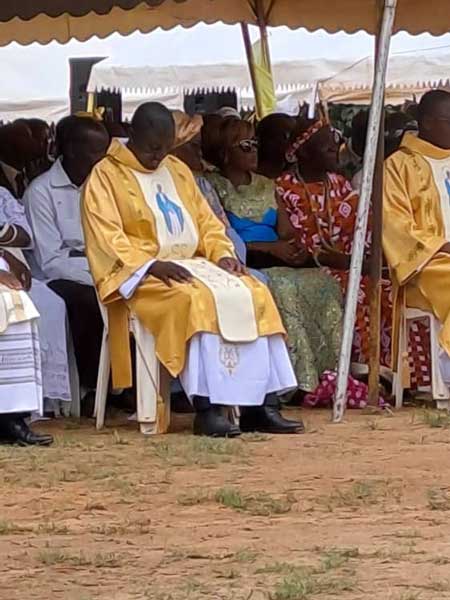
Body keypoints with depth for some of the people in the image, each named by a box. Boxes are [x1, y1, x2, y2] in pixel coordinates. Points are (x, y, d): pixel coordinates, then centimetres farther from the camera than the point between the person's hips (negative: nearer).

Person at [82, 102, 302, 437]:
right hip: (141, 272, -7)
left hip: (193, 264, 7)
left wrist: (222, 254, 1)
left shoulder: (178, 171, 20)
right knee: (197, 301, -36)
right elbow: (107, 237, -11)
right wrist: (152, 265, -23)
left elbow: (207, 221, 21)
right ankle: (207, 409, -39)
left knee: (255, 295, -17)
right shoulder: (106, 176, -1)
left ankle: (261, 404, -23)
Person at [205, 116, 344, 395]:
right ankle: (303, 379, -33)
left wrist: (296, 248, -6)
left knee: (324, 281, -20)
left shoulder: (266, 186, 22)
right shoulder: (213, 186, 0)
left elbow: (287, 232, 18)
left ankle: (330, 370, -24)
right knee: (283, 287, -34)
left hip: (280, 264, 6)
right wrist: (270, 248, -16)